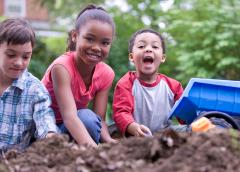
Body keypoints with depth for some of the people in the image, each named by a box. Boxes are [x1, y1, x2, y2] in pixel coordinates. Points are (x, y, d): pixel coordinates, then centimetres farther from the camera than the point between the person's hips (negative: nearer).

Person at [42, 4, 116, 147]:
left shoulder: (106, 74, -10)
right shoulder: (62, 67, -27)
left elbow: (99, 120, -14)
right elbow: (69, 116, -40)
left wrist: (109, 140, -37)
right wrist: (92, 146, -57)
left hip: (73, 128, 5)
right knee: (87, 118, -32)